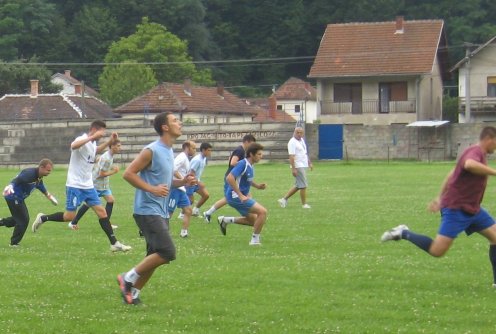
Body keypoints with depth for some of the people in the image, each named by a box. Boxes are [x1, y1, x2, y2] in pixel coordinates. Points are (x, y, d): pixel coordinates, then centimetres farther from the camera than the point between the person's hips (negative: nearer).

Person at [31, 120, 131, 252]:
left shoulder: (93, 143, 10)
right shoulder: (82, 140, -17)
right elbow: (74, 146, -44)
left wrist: (110, 141, 26)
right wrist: (92, 137, -46)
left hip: (88, 186, 8)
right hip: (75, 186, -8)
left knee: (101, 211, 1)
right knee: (70, 216, -5)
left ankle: (114, 243, 1)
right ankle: (42, 218, 17)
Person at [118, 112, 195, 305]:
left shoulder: (169, 151, 15)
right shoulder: (152, 151, -14)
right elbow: (128, 174, -16)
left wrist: (182, 182, 8)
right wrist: (152, 189, -22)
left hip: (161, 213, 10)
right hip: (148, 211, -10)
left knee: (156, 256, 9)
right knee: (168, 253, -17)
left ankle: (133, 292, 17)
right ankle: (128, 278, -5)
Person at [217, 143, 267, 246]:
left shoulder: (250, 166, 8)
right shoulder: (243, 164, -19)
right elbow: (229, 178, -28)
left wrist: (257, 185, 9)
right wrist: (240, 196, -28)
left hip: (242, 196, 10)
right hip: (235, 196, -10)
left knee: (253, 221, 18)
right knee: (263, 212, -16)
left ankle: (225, 220, 24)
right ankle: (255, 240, -6)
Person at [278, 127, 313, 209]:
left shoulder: (302, 140, 14)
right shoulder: (292, 142, -15)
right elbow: (291, 156, -20)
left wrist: (309, 163, 24)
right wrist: (293, 169, -25)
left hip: (303, 165, 9)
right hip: (298, 167, -9)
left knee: (298, 185, 13)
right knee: (303, 186, -4)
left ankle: (284, 199, 18)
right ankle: (304, 204, 6)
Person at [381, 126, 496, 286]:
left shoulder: (479, 153, 15)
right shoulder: (475, 152, -17)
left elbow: (452, 173, 23)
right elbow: (469, 165, -44)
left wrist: (440, 198, 26)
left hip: (472, 209, 10)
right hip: (456, 208, -10)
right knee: (437, 251, -14)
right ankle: (403, 233, 3)